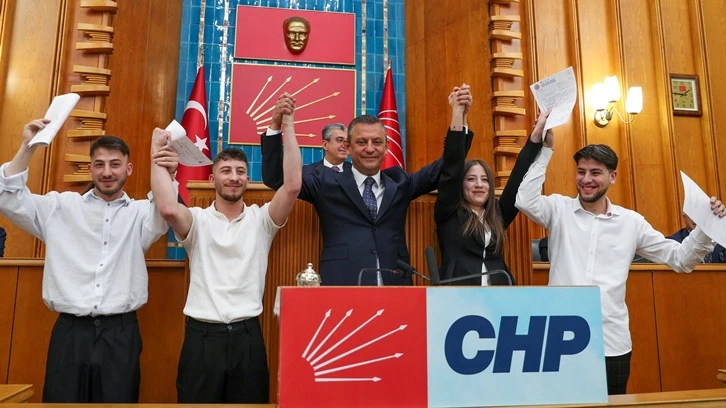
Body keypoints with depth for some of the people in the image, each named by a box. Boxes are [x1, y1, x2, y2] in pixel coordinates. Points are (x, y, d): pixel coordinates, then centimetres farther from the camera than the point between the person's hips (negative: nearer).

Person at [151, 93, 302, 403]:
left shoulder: (261, 219, 2)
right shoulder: (198, 220, 1)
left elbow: (293, 186, -13)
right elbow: (168, 208, -22)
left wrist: (287, 124, -13)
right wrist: (157, 157, -10)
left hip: (247, 336, 1)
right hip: (202, 336, 0)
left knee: (251, 402, 12)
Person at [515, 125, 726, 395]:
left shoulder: (631, 222, 5)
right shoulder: (559, 209, -1)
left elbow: (679, 259, 10)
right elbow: (525, 200, -20)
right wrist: (545, 149, -17)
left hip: (612, 344, 2)